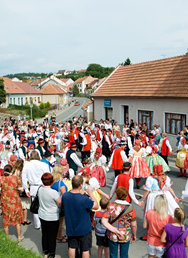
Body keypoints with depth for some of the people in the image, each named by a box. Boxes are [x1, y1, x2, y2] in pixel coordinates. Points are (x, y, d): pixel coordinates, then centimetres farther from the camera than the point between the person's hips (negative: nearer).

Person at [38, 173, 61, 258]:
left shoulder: (40, 189, -7)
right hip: (52, 218, -6)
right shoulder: (53, 192, -26)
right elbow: (60, 204, -15)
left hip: (42, 216, 6)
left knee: (44, 234, 20)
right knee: (52, 237, 9)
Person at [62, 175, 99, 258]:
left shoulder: (65, 195, -14)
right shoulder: (84, 199, -31)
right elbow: (96, 206, -17)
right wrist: (90, 193, -14)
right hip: (84, 229, -4)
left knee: (72, 247, 22)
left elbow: (63, 207, 4)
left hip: (71, 228, 5)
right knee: (85, 249, 15)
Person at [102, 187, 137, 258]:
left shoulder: (111, 206, -16)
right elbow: (134, 225, -11)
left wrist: (115, 231, -20)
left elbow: (104, 221, -22)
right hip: (125, 236, 0)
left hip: (112, 236, 1)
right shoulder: (130, 207, -17)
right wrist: (134, 235, 6)